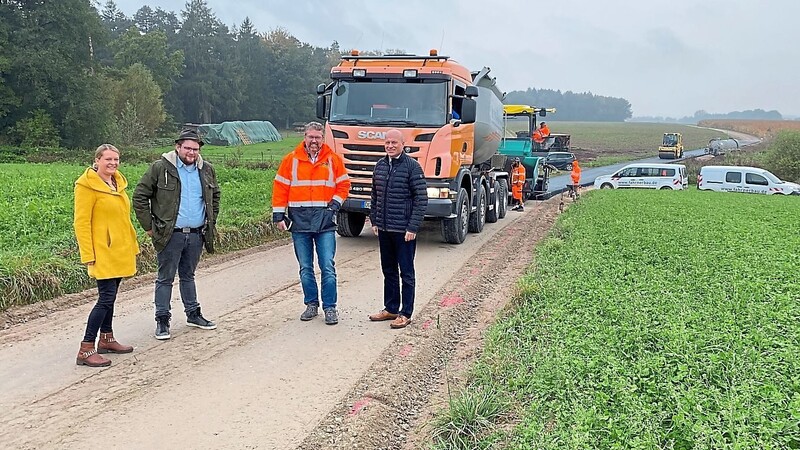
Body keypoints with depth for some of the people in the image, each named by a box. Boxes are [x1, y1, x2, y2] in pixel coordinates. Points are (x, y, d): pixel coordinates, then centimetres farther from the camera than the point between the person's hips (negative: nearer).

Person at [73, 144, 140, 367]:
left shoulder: (117, 182, 12)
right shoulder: (87, 185, -11)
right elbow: (81, 223, -13)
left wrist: (132, 245, 18)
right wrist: (88, 255, -17)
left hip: (120, 252, 8)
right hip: (103, 253, -8)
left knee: (110, 297, 16)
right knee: (106, 298, -10)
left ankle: (106, 339, 28)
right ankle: (86, 350, -5)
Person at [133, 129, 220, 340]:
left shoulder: (206, 170, 7)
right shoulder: (160, 168, -7)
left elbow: (215, 195, 24)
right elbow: (140, 196, -4)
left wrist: (211, 223, 16)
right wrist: (149, 226, -6)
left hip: (196, 234, 4)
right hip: (171, 235, -4)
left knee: (188, 275, 18)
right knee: (165, 278, 3)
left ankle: (193, 314, 28)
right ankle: (162, 320, 11)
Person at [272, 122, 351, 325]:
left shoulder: (333, 160, 5)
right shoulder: (291, 160, 5)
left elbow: (344, 185, 11)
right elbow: (280, 188, 5)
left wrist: (335, 203, -4)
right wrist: (279, 215, 0)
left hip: (325, 220, -1)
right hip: (299, 221, 1)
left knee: (328, 267, -4)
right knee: (305, 268, 9)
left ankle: (330, 307, 6)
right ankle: (311, 304, 22)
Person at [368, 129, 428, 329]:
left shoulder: (412, 166, -9)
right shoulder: (380, 165, 9)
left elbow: (421, 199, -12)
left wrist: (413, 227, -16)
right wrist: (374, 221, 11)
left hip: (404, 230, -6)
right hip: (383, 229, 6)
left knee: (406, 273, 3)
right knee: (388, 271, 15)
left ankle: (405, 313, 11)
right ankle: (390, 308, 27)